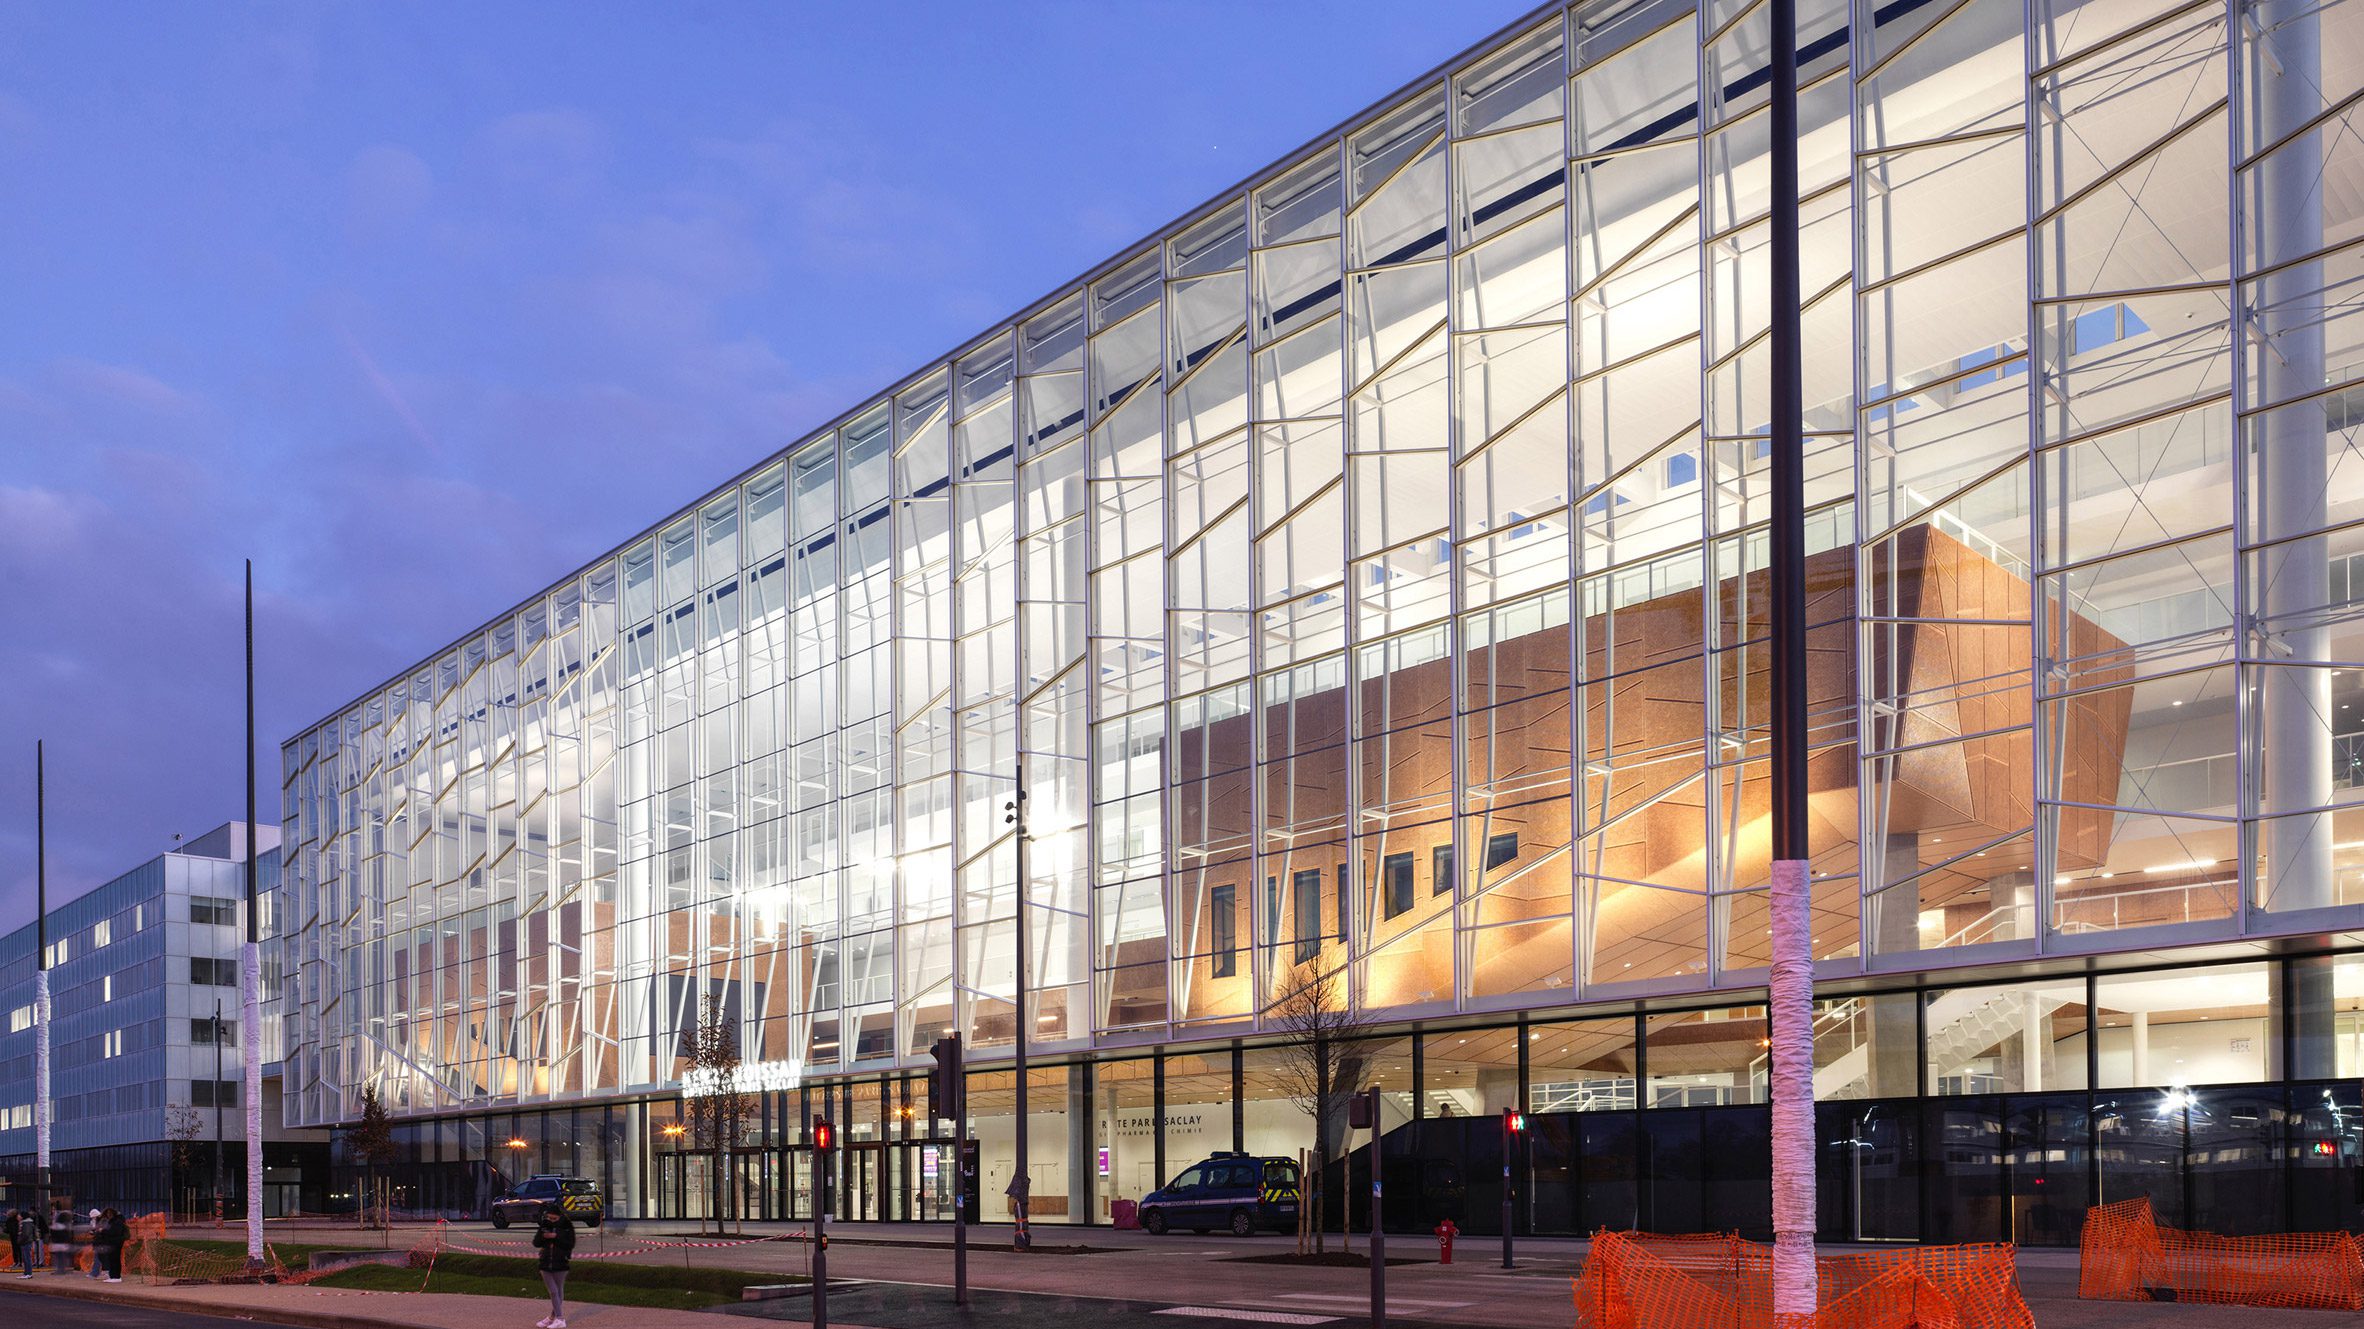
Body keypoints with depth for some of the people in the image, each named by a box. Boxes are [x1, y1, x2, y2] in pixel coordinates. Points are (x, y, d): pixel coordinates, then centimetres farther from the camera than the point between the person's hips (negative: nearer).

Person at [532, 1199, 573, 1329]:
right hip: (546, 1263, 3)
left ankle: (553, 1316, 15)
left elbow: (570, 1244, -11)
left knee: (559, 1291, 7)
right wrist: (542, 1236, -19)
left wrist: (556, 1237, -22)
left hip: (561, 1263, -3)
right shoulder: (544, 1225, 3)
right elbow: (536, 1243, 2)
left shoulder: (566, 1226, -6)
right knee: (553, 1291, 2)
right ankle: (559, 1319, 6)